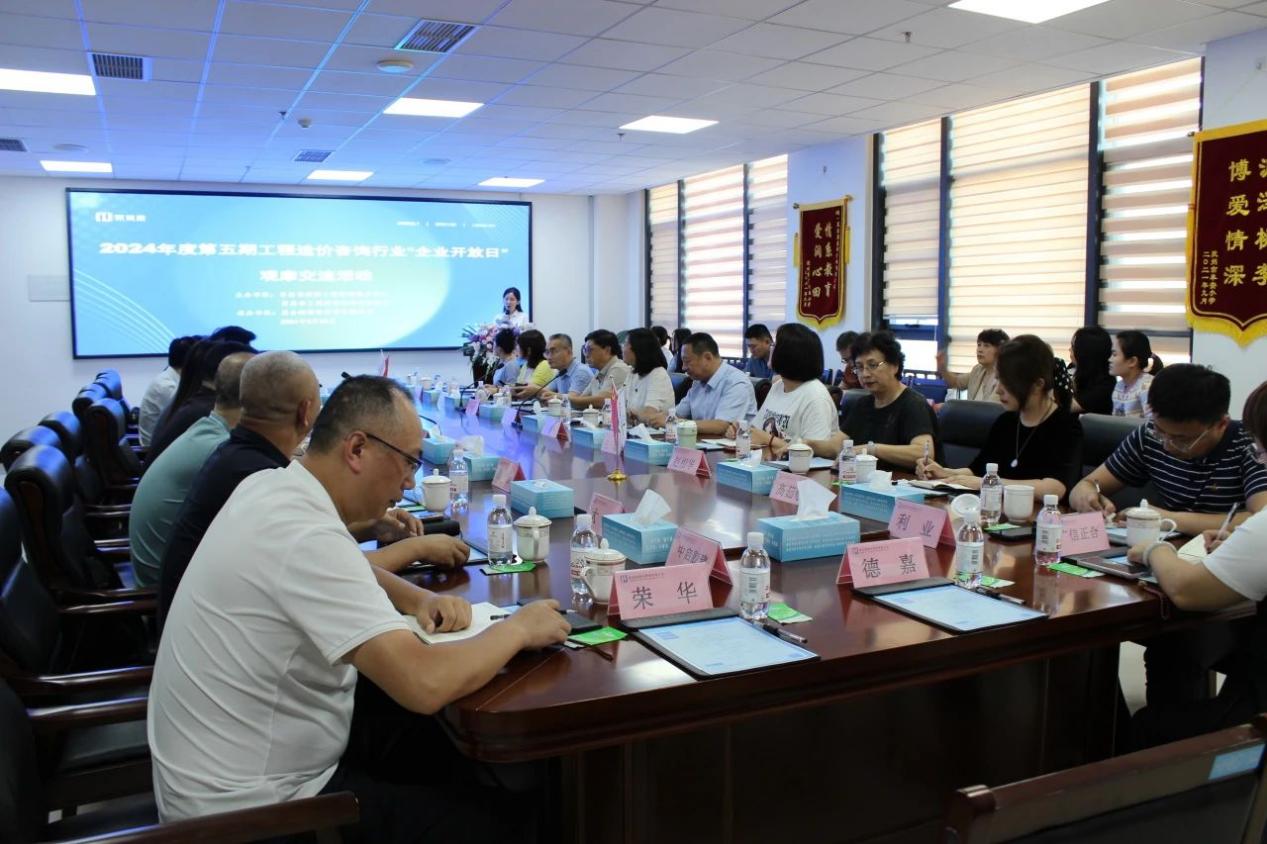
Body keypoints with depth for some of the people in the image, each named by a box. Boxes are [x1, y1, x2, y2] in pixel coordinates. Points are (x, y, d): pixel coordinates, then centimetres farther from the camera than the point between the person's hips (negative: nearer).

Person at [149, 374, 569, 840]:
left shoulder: (270, 486, -1)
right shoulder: (307, 535, -30)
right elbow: (425, 685, -36)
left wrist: (419, 599, 0)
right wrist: (518, 628, -19)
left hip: (238, 759, 9)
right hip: (250, 805, -9)